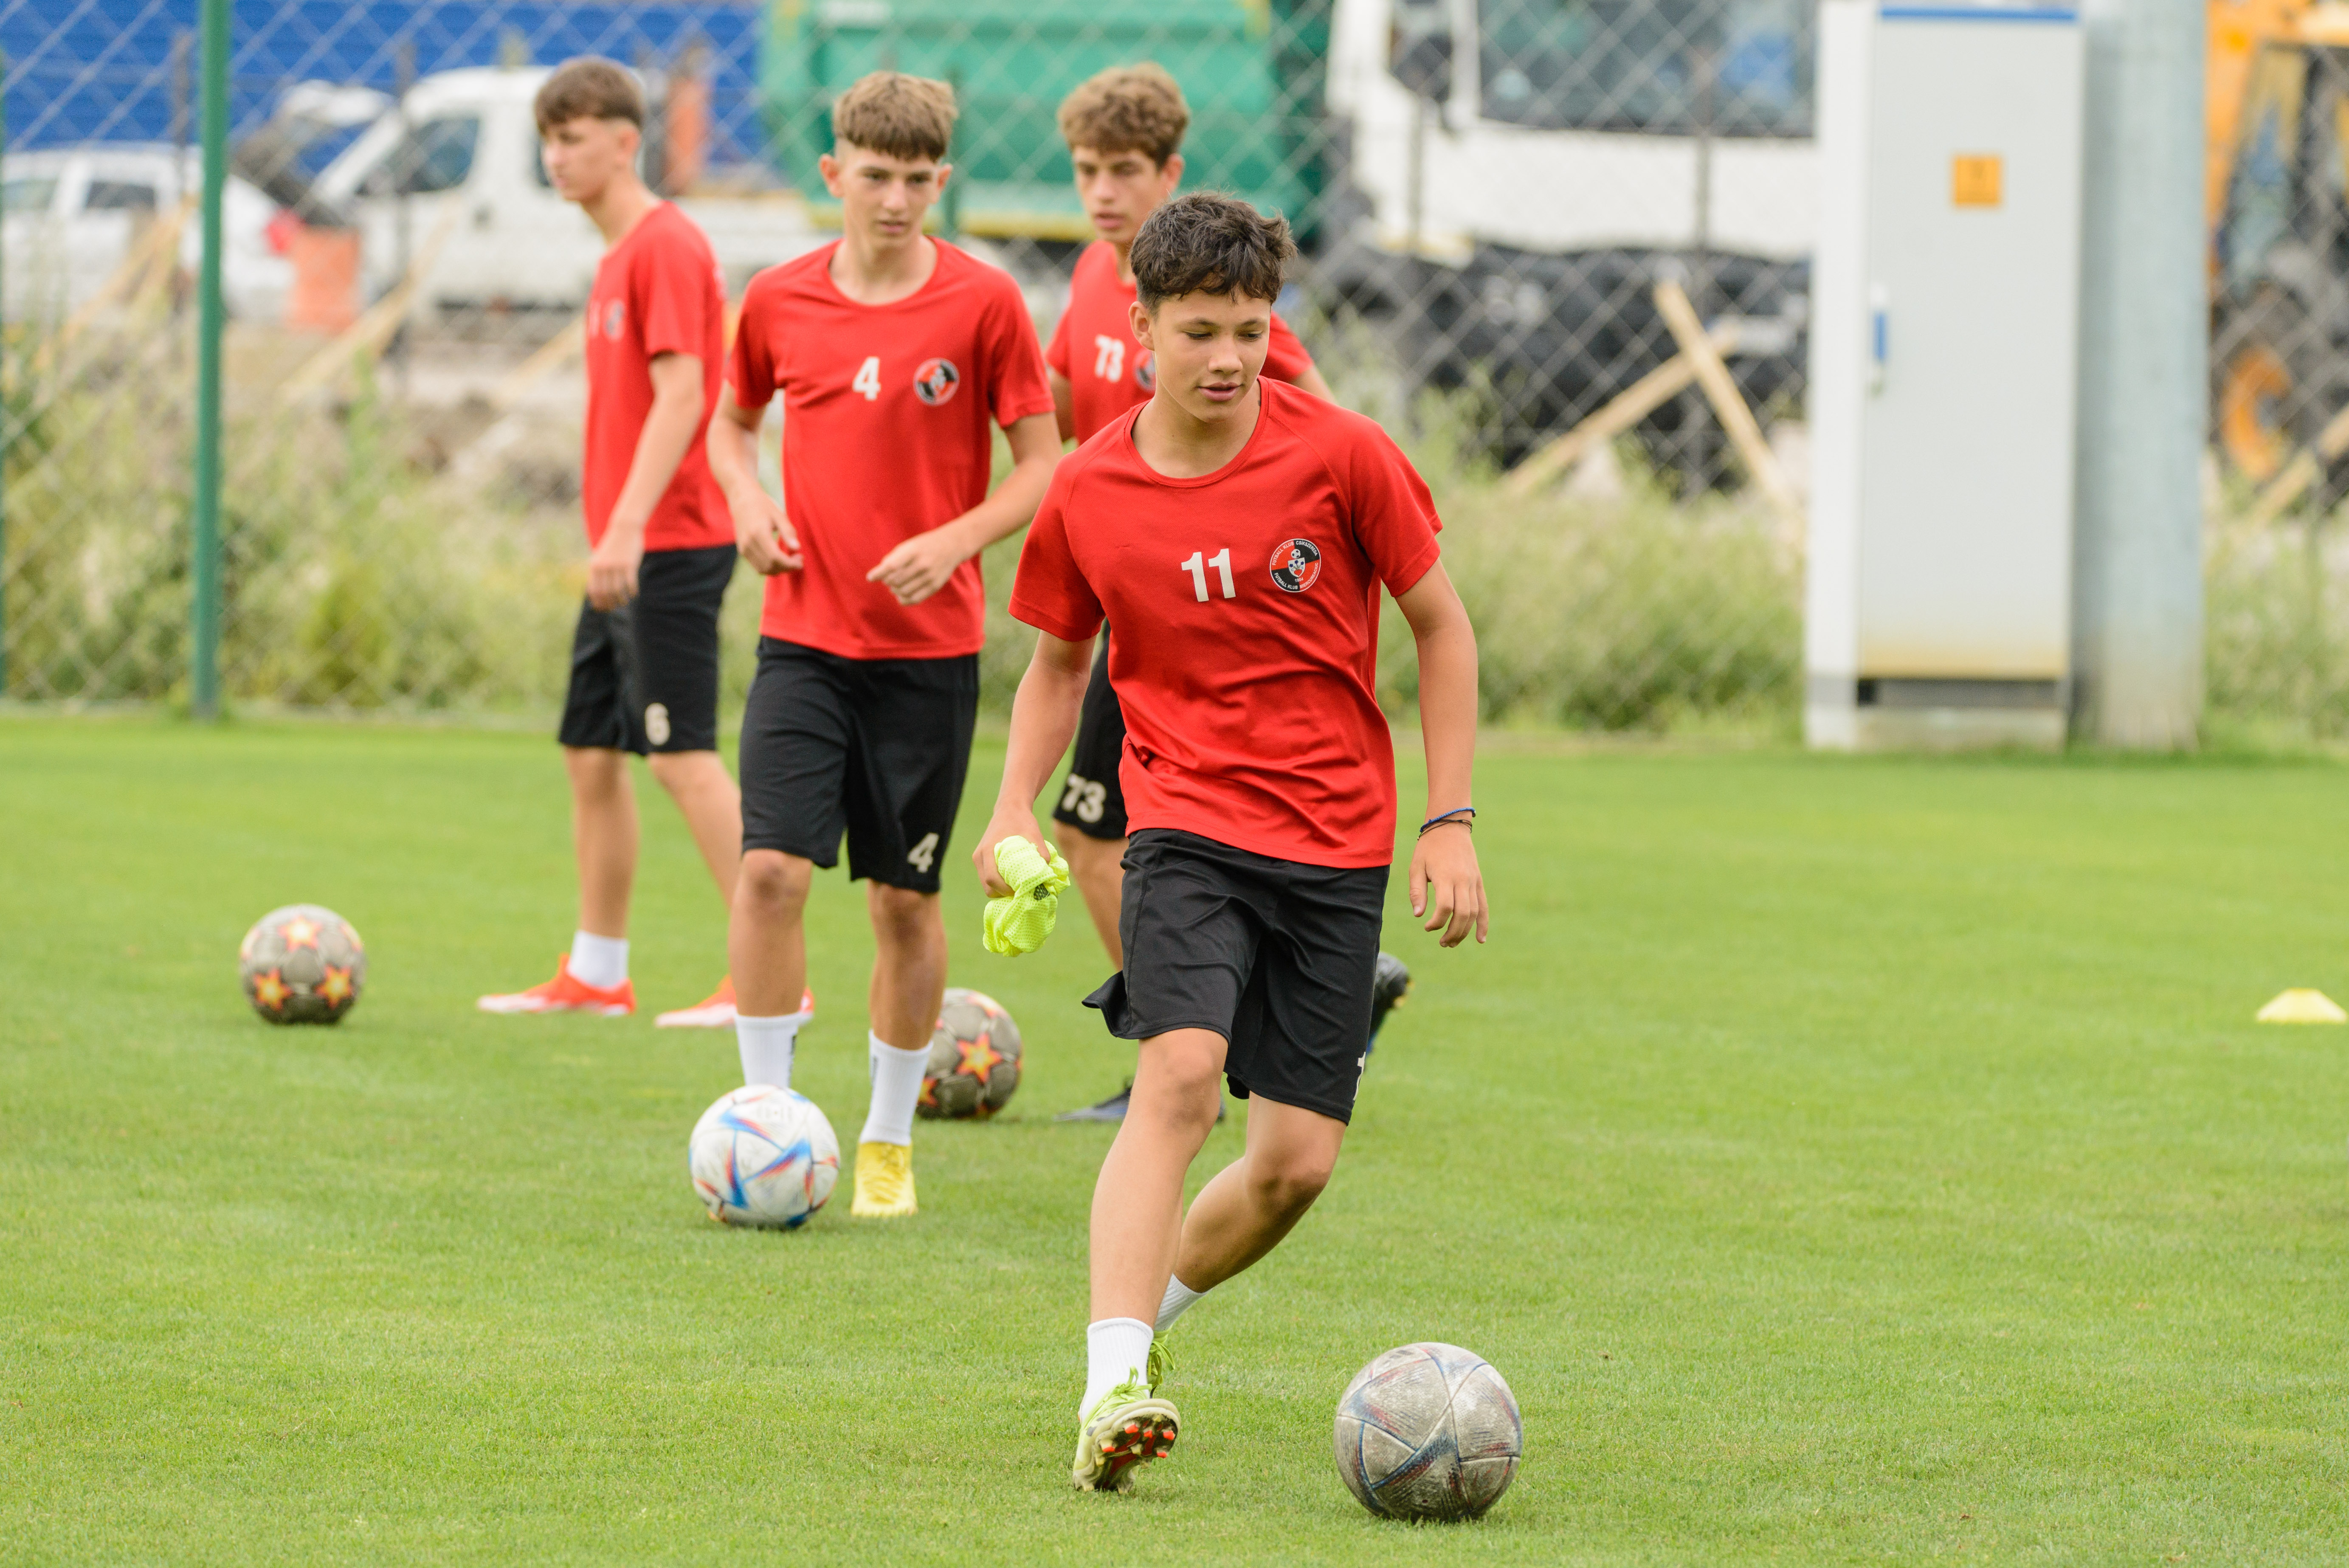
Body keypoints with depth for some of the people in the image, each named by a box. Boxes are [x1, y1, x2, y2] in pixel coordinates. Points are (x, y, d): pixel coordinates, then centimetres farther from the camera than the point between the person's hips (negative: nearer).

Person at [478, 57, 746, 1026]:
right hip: (626, 553, 10)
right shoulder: (617, 256, 17)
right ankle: (596, 975, 19)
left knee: (682, 756, -13)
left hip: (670, 547, -10)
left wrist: (627, 526, -25)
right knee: (590, 752, 12)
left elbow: (681, 398, -20)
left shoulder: (667, 247, -12)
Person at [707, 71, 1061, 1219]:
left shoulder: (984, 304, -6)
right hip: (804, 637, 1)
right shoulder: (780, 299, 2)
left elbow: (1041, 466, -1)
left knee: (904, 897, 5)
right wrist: (748, 501, -1)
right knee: (772, 867, -13)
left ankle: (889, 1140, 20)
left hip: (930, 646, -1)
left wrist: (954, 542, -16)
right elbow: (732, 421, 19)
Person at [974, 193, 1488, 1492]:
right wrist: (1015, 810, 1)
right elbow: (1058, 662, 16)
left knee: (1299, 1160, -2)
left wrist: (1449, 823, 1)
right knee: (1180, 1076, -25)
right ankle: (1113, 1386, -31)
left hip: (1337, 848, 1)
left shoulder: (1342, 458, -6)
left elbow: (1442, 628, 4)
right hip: (1188, 824, -1)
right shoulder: (1086, 495, -1)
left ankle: (1153, 1308, 27)